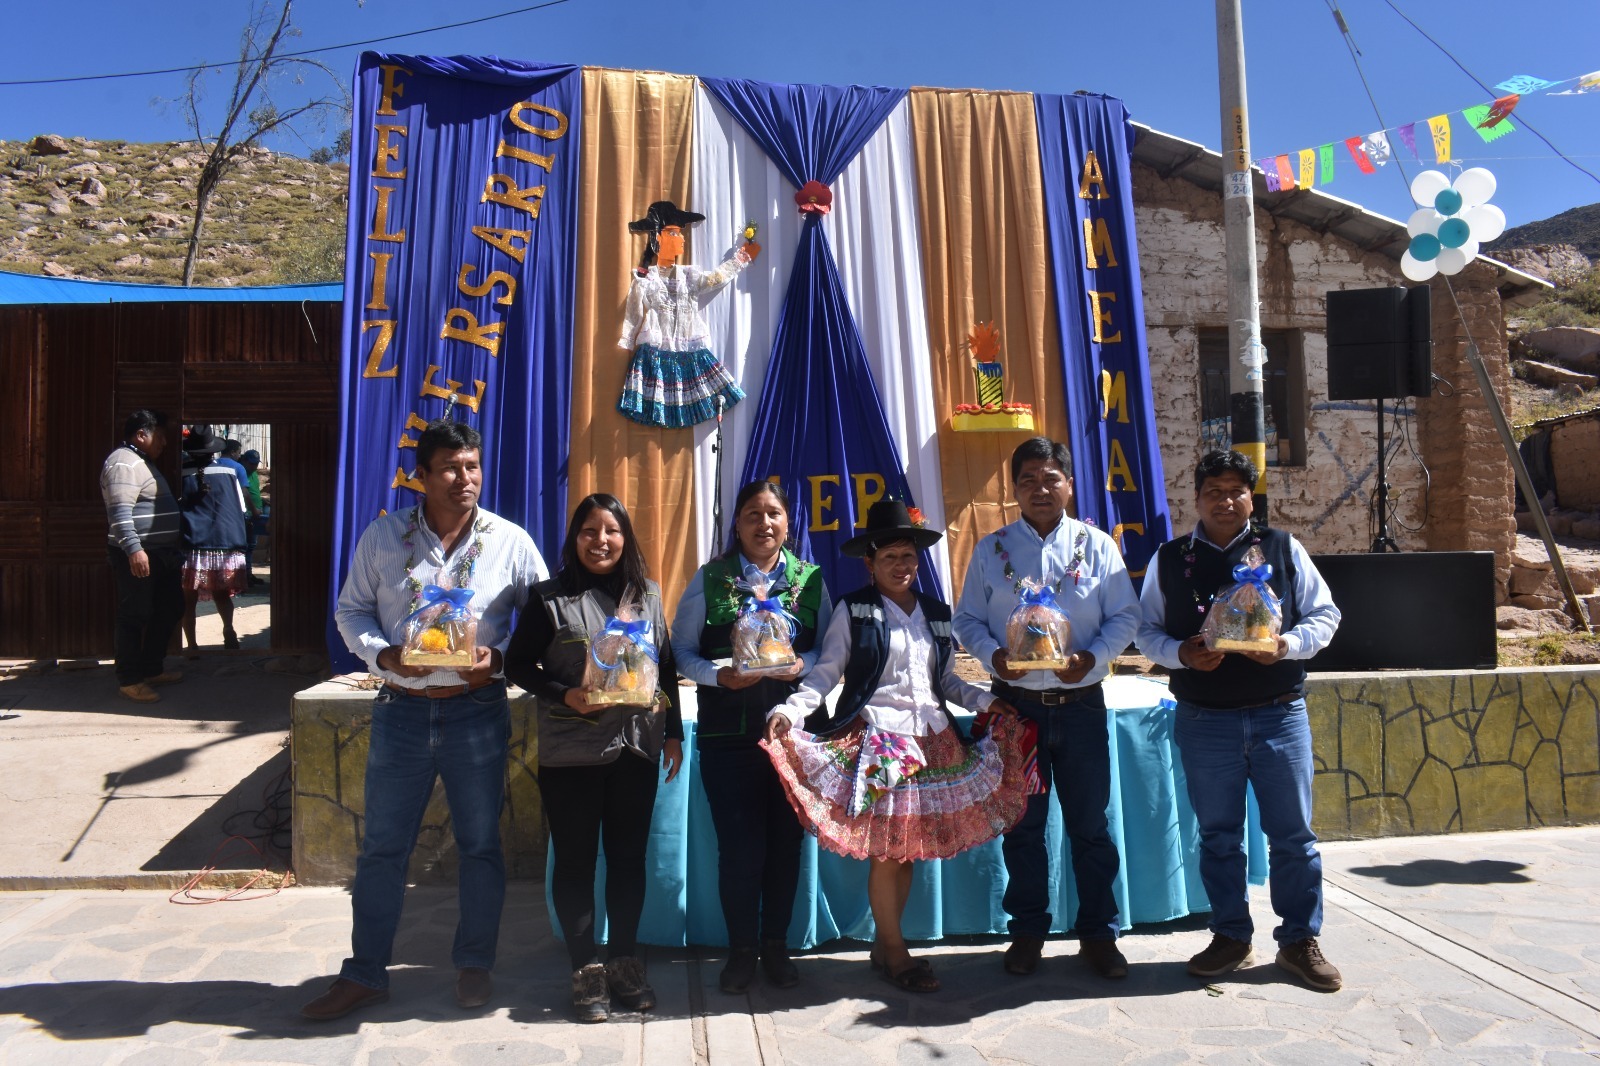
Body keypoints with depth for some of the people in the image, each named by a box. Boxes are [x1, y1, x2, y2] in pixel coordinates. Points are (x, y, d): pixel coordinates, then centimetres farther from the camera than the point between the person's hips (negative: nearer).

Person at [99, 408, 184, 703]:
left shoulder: (143, 462, 20)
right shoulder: (124, 463, -13)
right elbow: (120, 512, -24)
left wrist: (176, 545, 29)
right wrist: (133, 549, -32)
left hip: (160, 554, 11)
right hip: (138, 556, -11)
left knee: (168, 610, 16)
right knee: (135, 617, -5)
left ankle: (151, 668, 26)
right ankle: (129, 680, 2)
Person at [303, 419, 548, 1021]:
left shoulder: (510, 541, -3)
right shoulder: (383, 536, 1)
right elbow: (351, 610, 7)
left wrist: (499, 657, -15)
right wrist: (383, 654, -12)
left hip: (477, 711, -1)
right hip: (401, 709, 1)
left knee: (480, 844, 10)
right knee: (381, 846, 10)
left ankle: (474, 964, 28)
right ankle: (364, 974, 25)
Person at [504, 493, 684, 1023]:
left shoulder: (647, 595, 8)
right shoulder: (550, 598, -2)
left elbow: (667, 667, 12)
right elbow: (518, 663, -2)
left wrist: (673, 732, 9)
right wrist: (565, 697, -16)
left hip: (636, 747, 3)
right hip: (570, 753, -3)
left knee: (629, 856, 10)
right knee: (575, 859, 5)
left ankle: (624, 960, 25)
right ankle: (585, 969, 18)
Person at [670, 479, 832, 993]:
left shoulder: (810, 579, 6)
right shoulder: (710, 578, 2)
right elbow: (681, 649, 0)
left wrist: (803, 664, -15)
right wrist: (719, 675, -16)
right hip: (729, 732, -1)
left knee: (786, 839, 9)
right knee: (738, 843, 2)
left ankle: (776, 944, 27)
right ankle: (741, 949, 21)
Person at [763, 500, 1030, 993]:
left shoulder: (936, 613, 14)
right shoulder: (854, 611, -2)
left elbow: (947, 681, 18)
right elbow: (825, 673, -6)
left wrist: (988, 701, 5)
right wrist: (788, 711, -20)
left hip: (931, 741, 5)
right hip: (878, 740, -5)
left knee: (911, 846, 9)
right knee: (886, 849, -2)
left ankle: (885, 943, 25)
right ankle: (894, 953, 14)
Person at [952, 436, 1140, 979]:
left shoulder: (1097, 545, 3)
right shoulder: (991, 550, 5)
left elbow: (1125, 617, 2)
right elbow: (967, 619, 5)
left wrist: (1091, 658, -15)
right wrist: (994, 655, -14)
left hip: (1080, 704, 0)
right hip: (1015, 703, 1)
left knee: (1090, 824, 7)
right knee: (1022, 825, 10)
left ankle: (1098, 934, 23)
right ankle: (1027, 933, 24)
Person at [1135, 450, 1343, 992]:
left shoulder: (1282, 548, 5)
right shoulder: (1168, 560, 5)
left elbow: (1324, 614, 7)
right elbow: (1146, 629, 8)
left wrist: (1287, 645, -12)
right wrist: (1181, 653, -12)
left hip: (1279, 714, 0)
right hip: (1204, 719, 0)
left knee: (1293, 833, 6)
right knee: (1217, 834, 10)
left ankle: (1300, 941, 22)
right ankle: (1231, 936, 26)